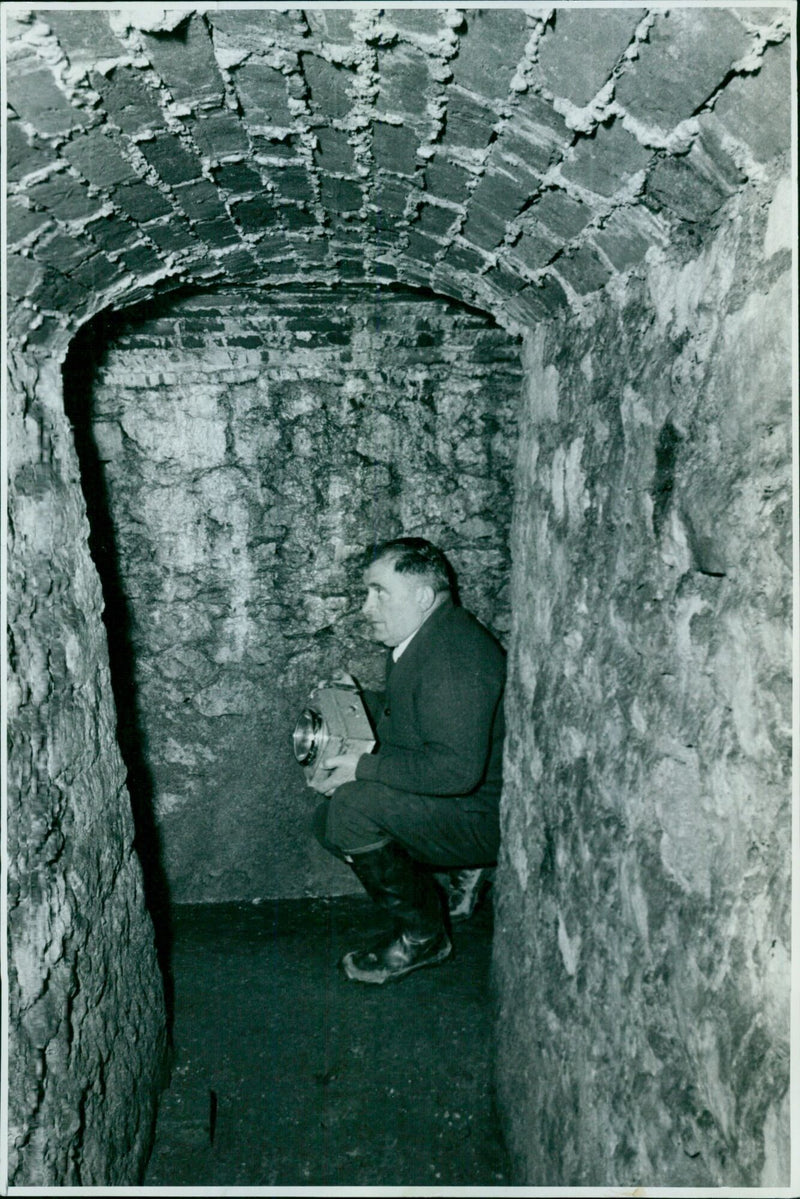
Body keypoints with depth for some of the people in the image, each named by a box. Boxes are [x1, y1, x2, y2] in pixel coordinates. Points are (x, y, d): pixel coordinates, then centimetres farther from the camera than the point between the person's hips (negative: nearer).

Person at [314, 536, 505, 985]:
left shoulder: (455, 655, -25)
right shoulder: (421, 639, 7)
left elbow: (456, 769, -32)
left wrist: (365, 767, -23)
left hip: (484, 818, -10)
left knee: (354, 805, -25)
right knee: (329, 819, 9)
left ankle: (423, 935, -4)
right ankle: (450, 879, 13)